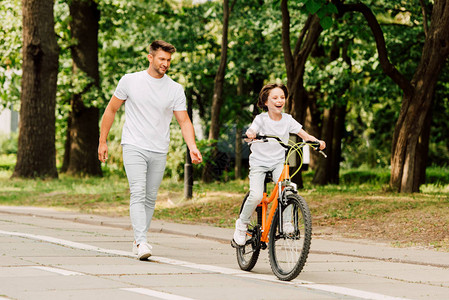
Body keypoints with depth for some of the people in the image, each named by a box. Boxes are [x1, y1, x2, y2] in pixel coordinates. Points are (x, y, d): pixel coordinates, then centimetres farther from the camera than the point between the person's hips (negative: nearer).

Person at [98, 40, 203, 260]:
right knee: (138, 194, -17)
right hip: (134, 148, -3)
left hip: (159, 152, 3)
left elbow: (184, 120, 3)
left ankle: (139, 241, 21)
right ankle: (141, 242, -26)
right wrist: (102, 141, 6)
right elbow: (111, 110, 9)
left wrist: (192, 147, -13)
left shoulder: (175, 89, 4)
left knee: (150, 198, 8)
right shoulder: (130, 81, 0)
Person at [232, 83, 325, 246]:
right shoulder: (261, 119, -9)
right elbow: (250, 132, -26)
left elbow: (304, 134, -5)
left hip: (278, 162, 2)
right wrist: (250, 134, -52)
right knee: (256, 196, -23)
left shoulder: (287, 119, 0)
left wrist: (317, 141, -26)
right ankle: (242, 224, 3)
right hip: (259, 162, -2)